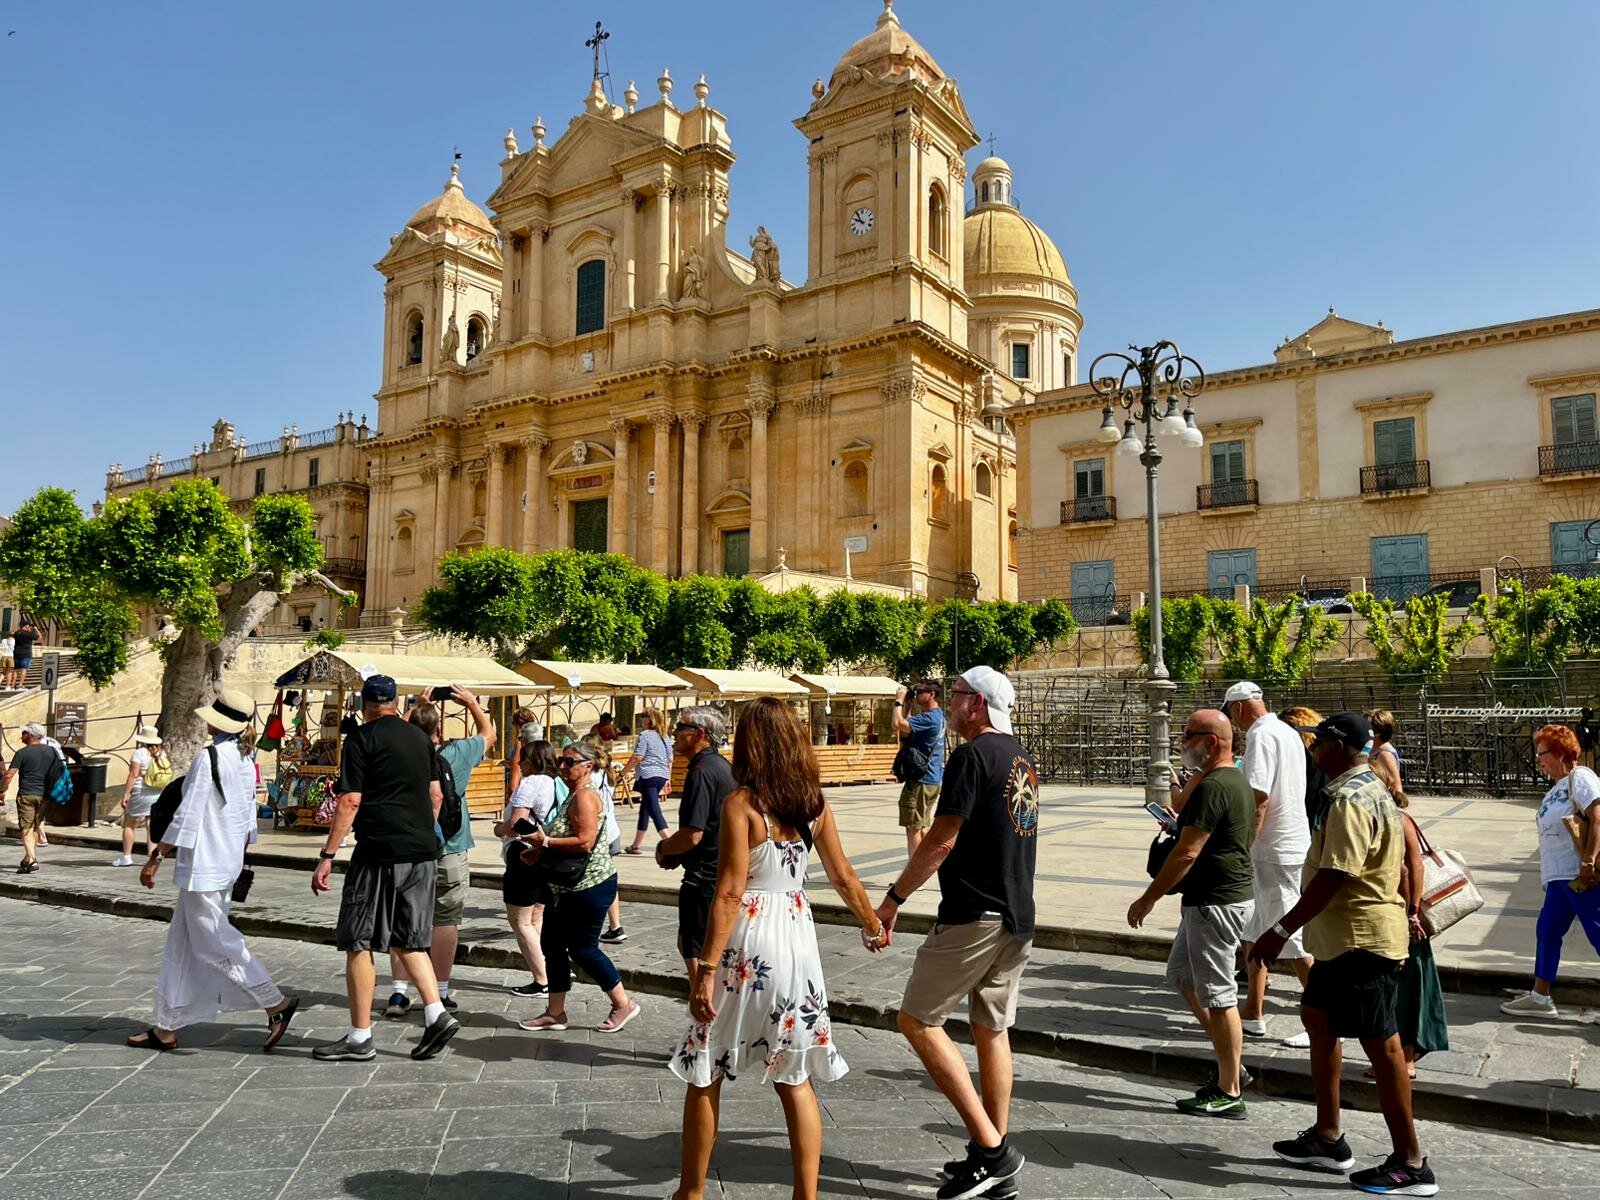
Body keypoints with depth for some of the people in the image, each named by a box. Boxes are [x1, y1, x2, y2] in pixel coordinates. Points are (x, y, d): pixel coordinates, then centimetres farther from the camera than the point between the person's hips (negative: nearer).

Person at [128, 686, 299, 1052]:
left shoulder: (208, 758, -16)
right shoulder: (246, 764, 9)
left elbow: (188, 815, -17)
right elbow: (248, 824, 14)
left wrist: (156, 858, -10)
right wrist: (237, 859, 24)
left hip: (202, 866, -9)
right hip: (228, 865, 9)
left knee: (215, 944, -3)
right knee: (182, 946, 15)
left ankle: (276, 1005, -2)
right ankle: (166, 1028, 21)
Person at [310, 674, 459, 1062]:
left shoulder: (361, 739, -5)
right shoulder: (420, 737, 13)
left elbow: (350, 801, -11)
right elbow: (437, 795, 17)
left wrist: (327, 856, -9)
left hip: (379, 851, -6)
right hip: (422, 851, 6)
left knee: (358, 943, 4)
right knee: (407, 939, 15)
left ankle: (360, 1038, 9)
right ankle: (437, 1015, 4)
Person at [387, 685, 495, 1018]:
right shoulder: (455, 753, -9)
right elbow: (488, 733, 8)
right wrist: (471, 701, 15)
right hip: (448, 855, -2)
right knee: (445, 922, 6)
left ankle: (399, 992, 12)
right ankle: (439, 994, 12)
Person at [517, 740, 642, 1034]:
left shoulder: (585, 796, -18)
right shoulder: (575, 794, 13)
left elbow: (585, 842, -27)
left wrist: (546, 841, -21)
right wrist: (540, 850, 7)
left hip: (589, 886, -10)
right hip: (567, 887, 10)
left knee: (583, 948, 0)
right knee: (552, 943, 11)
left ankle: (623, 1005, 15)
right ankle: (555, 1013, 21)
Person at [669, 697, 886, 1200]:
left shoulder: (741, 803, -12)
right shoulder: (814, 803, 3)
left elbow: (730, 893, -17)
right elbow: (843, 877, 10)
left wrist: (706, 969, -15)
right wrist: (873, 926, 26)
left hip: (747, 941, -5)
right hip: (797, 935, 5)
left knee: (705, 1074, 12)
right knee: (794, 1077, 15)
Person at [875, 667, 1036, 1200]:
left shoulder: (972, 755, -15)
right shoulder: (1023, 759, 13)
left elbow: (941, 841, -19)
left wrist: (893, 898, -12)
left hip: (974, 915, -9)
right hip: (1018, 916, 9)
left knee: (918, 1021, -1)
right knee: (991, 1029, 15)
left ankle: (990, 1146, -2)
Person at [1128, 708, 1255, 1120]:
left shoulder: (1212, 787, -20)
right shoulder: (1238, 781, 12)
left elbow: (1187, 853, -22)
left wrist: (1147, 899, -16)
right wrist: (1184, 826, 17)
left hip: (1215, 902, -11)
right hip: (1231, 896, 11)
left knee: (1217, 994, -1)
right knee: (1181, 974, 19)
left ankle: (1229, 1093, 10)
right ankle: (1230, 1064, 24)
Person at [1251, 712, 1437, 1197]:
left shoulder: (1350, 800, -20)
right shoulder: (1371, 790, 13)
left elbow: (1332, 877, -25)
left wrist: (1282, 931, -22)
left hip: (1361, 938, -11)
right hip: (1346, 936, 11)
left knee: (1380, 1044, -2)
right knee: (1317, 1018, 17)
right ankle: (1327, 1138, 25)